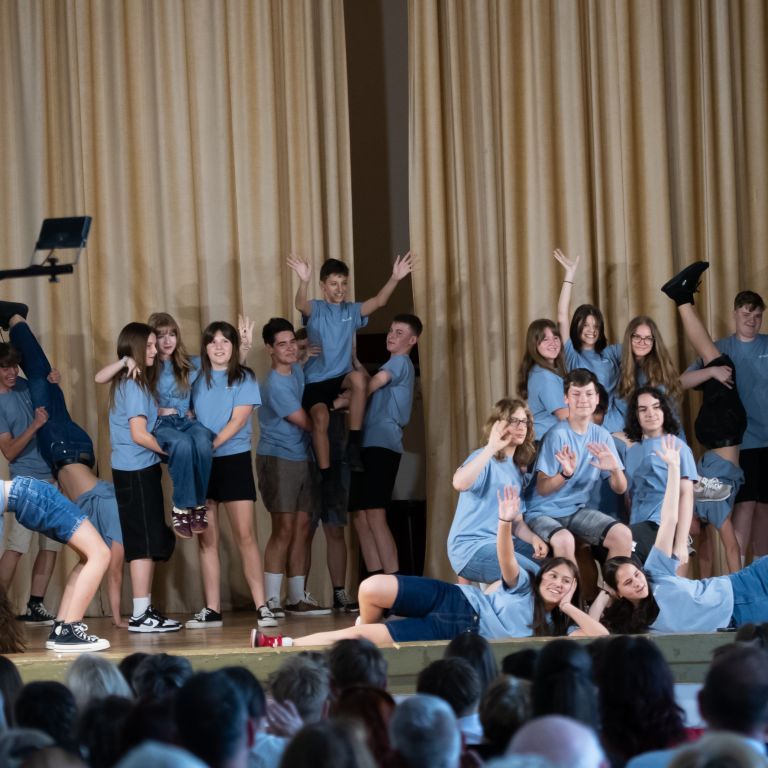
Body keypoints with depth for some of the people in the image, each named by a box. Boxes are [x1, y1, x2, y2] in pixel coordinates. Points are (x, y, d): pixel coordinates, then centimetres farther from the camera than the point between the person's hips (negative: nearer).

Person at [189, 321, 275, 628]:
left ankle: (262, 606, -7)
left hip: (234, 460, -3)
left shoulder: (243, 378, 1)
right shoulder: (196, 377, 9)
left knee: (245, 534, -7)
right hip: (201, 464, 3)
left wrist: (211, 445, -19)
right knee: (206, 538, 1)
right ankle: (211, 610, 3)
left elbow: (238, 420, -8)